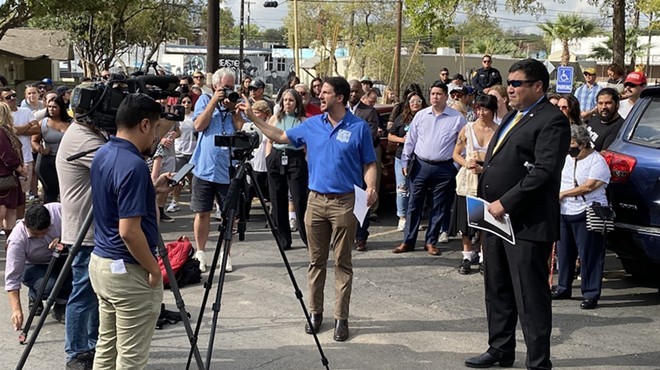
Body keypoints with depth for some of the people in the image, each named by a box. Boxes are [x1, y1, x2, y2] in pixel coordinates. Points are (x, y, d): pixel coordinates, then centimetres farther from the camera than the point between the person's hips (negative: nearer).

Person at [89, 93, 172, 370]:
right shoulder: (133, 165, -24)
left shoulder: (102, 154, 5)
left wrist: (152, 190, 13)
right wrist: (154, 268, -15)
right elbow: (129, 232, -26)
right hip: (129, 272, -9)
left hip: (101, 262, 9)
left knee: (106, 347, 17)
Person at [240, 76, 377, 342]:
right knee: (316, 261, 10)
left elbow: (369, 164, -1)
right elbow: (281, 137, 16)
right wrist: (254, 119, 11)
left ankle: (341, 319, 8)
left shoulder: (359, 128, -3)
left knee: (342, 263, 2)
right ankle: (315, 313, 20)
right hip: (316, 200, 4)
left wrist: (371, 187, -19)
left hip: (344, 202, -4)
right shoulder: (312, 125, 8)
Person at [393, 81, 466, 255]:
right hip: (420, 165, 1)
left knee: (438, 207, 7)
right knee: (414, 204, 3)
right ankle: (408, 241, 11)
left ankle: (431, 242, 18)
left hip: (444, 168, -1)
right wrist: (405, 161, 4)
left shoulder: (457, 118, -2)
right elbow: (410, 140, 8)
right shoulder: (420, 115, 4)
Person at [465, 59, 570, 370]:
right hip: (496, 218, 10)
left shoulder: (551, 120, -12)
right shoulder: (513, 116, 18)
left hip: (526, 224, -10)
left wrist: (506, 203, -21)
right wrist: (486, 202, 11)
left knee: (531, 297, -2)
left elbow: (544, 170, -21)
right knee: (497, 291, 18)